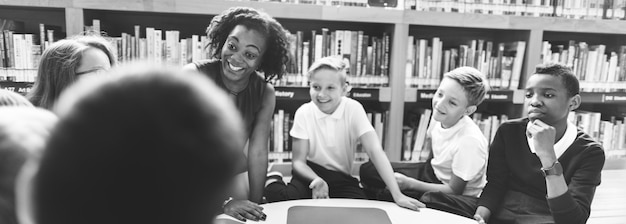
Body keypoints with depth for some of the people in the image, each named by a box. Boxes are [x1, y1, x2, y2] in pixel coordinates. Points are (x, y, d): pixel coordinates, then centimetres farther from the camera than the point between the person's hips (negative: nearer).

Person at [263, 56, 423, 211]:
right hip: (311, 174, -1)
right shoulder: (304, 113, -9)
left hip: (342, 179, 2)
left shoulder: (353, 109, -12)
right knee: (274, 194, -31)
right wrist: (317, 180, -28)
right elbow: (299, 161, -5)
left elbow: (375, 151, -19)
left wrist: (397, 195, -27)